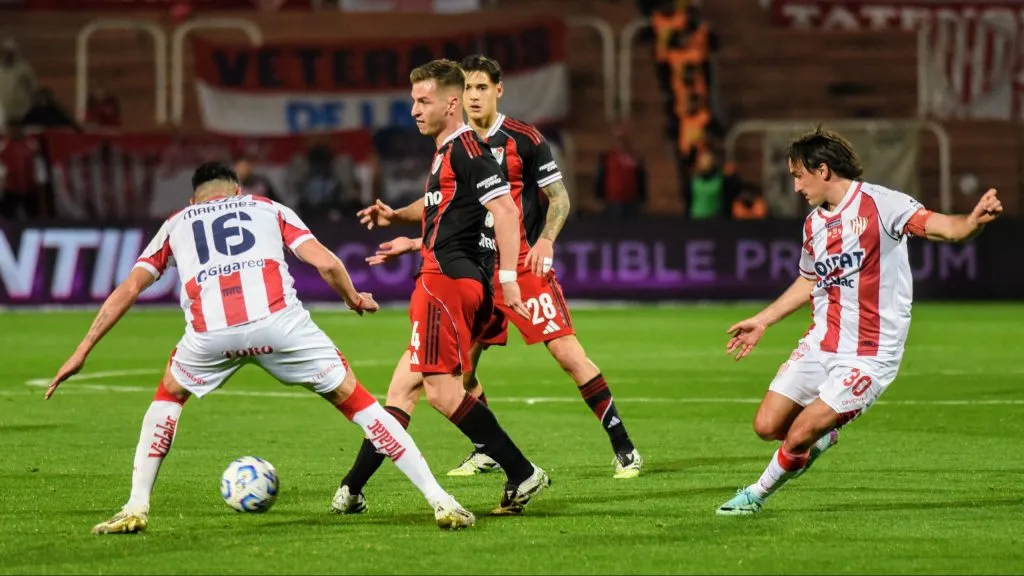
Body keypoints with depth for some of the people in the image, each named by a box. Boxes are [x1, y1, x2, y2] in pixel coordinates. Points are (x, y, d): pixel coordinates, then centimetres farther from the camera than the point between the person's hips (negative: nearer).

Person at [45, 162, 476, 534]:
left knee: (169, 396, 32)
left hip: (211, 332, 1)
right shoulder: (269, 208, 30)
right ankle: (441, 503, 10)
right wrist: (354, 299, 36)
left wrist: (82, 352, 28)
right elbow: (325, 263, 16)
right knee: (355, 400, 14)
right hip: (277, 319, -1)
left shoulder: (176, 224, 33)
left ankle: (136, 508, 21)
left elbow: (128, 289, 25)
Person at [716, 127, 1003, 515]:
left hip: (869, 355, -7)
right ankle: (821, 436, 31)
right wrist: (763, 321, 30)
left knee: (798, 437, -9)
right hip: (821, 345, 7)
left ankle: (758, 493, 17)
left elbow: (942, 227, -28)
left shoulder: (880, 204, -15)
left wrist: (972, 222, -50)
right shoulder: (813, 223, 8)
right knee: (767, 426, 0)